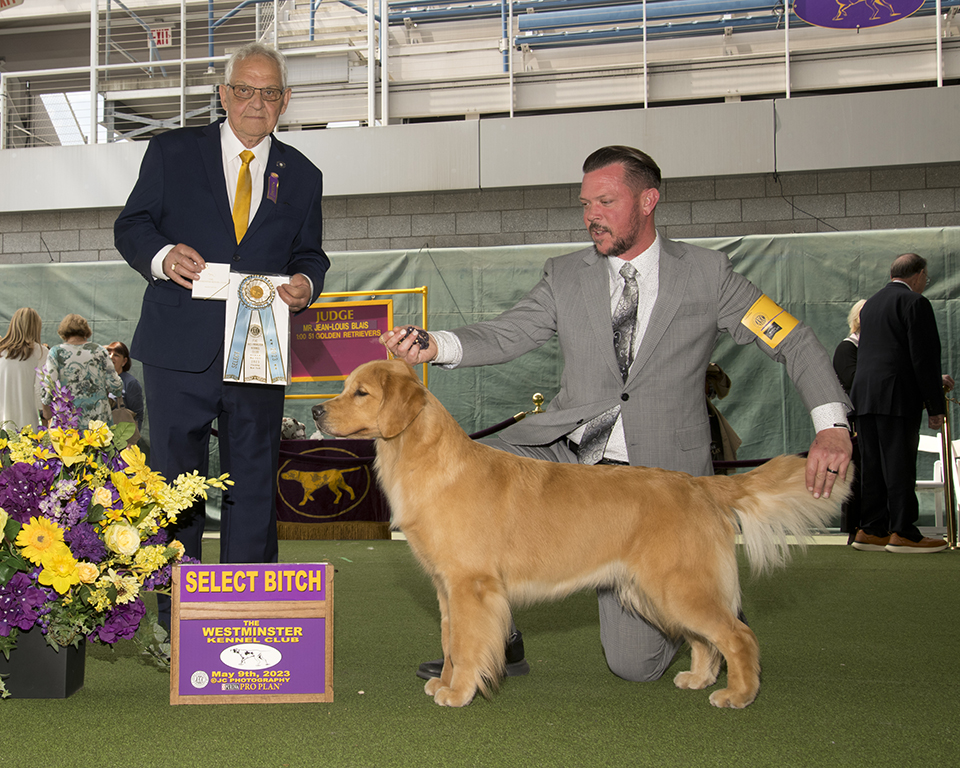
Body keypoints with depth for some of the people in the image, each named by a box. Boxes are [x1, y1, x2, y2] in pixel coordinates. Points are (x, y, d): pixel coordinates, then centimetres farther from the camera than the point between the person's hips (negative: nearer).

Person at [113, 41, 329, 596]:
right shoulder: (173, 152, 7)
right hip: (180, 350, -2)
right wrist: (162, 256, -16)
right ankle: (176, 625, 12)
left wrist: (306, 283, -8)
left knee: (253, 490, 5)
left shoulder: (302, 176, 14)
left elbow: (310, 254, 16)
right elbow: (131, 225, 6)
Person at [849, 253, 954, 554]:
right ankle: (903, 533, -1)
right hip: (897, 397, -8)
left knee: (872, 465, 9)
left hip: (863, 396, 8)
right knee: (899, 465, -4)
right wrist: (936, 405, -9)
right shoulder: (915, 303, -6)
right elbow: (924, 356, -12)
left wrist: (934, 380, 35)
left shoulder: (871, 304, 20)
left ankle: (871, 529, 11)